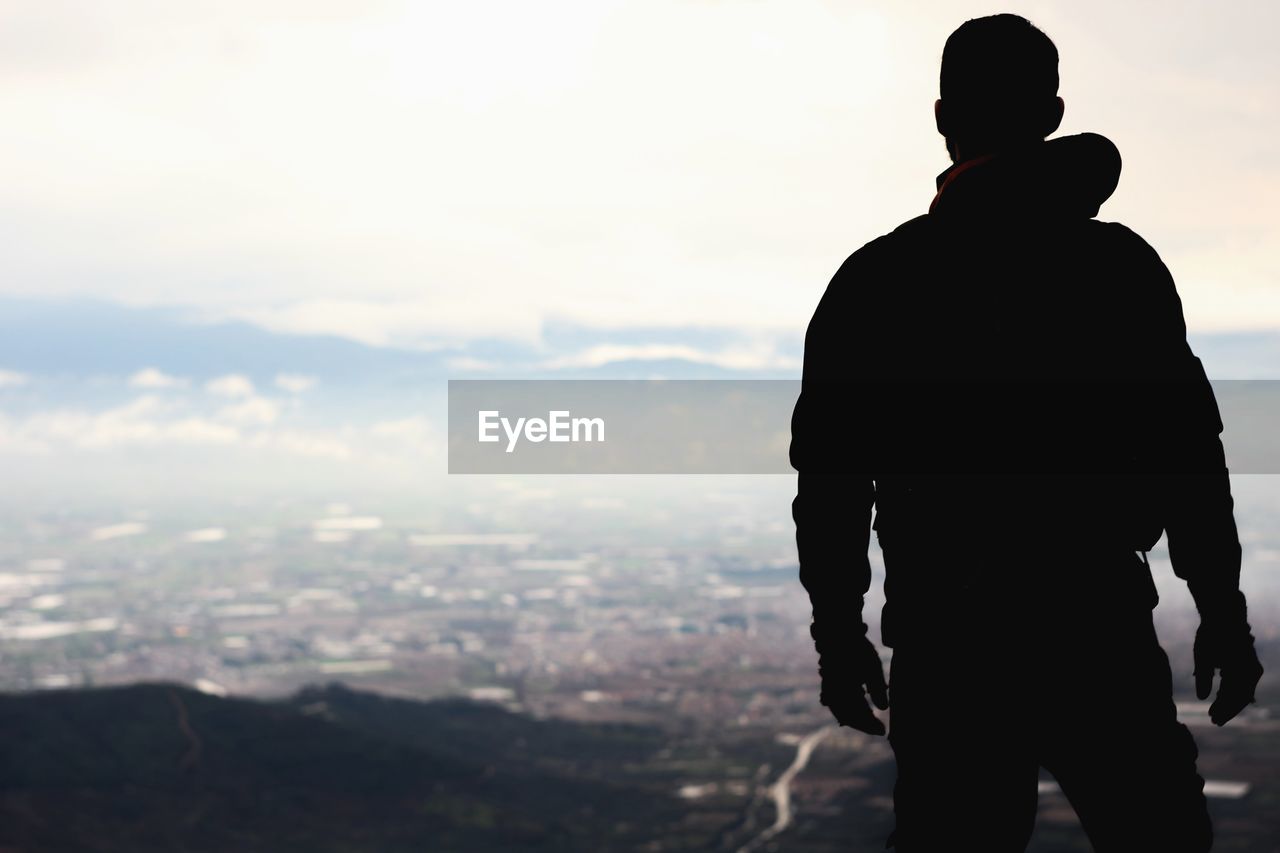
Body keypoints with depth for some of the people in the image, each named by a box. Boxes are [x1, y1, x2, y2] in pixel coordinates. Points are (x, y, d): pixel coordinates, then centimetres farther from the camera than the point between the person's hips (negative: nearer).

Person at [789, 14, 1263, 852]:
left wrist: (840, 632, 8)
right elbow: (1187, 446, 2)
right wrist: (1223, 610, 9)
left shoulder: (875, 278, 3)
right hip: (1100, 629, 0)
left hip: (948, 649, 0)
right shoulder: (1121, 264, 3)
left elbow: (831, 471, 1)